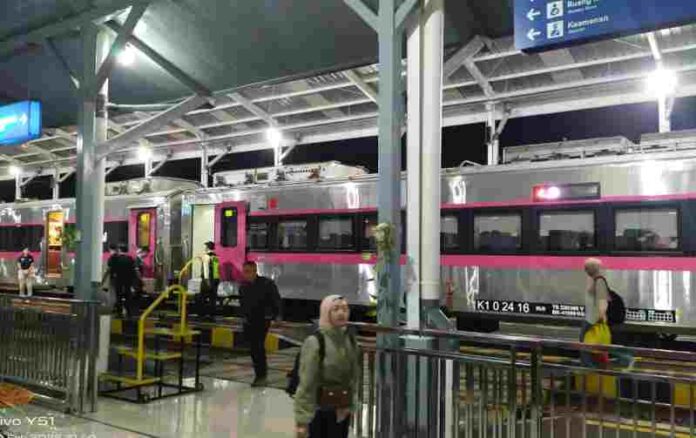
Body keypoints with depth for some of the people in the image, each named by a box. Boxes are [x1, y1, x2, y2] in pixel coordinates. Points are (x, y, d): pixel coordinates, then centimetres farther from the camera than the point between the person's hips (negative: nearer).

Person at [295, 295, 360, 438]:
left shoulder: (350, 341, 2)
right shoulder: (314, 342, -17)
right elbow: (306, 384, -18)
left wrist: (350, 406, 10)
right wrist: (302, 419, -18)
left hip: (342, 412, 6)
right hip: (318, 411, -6)